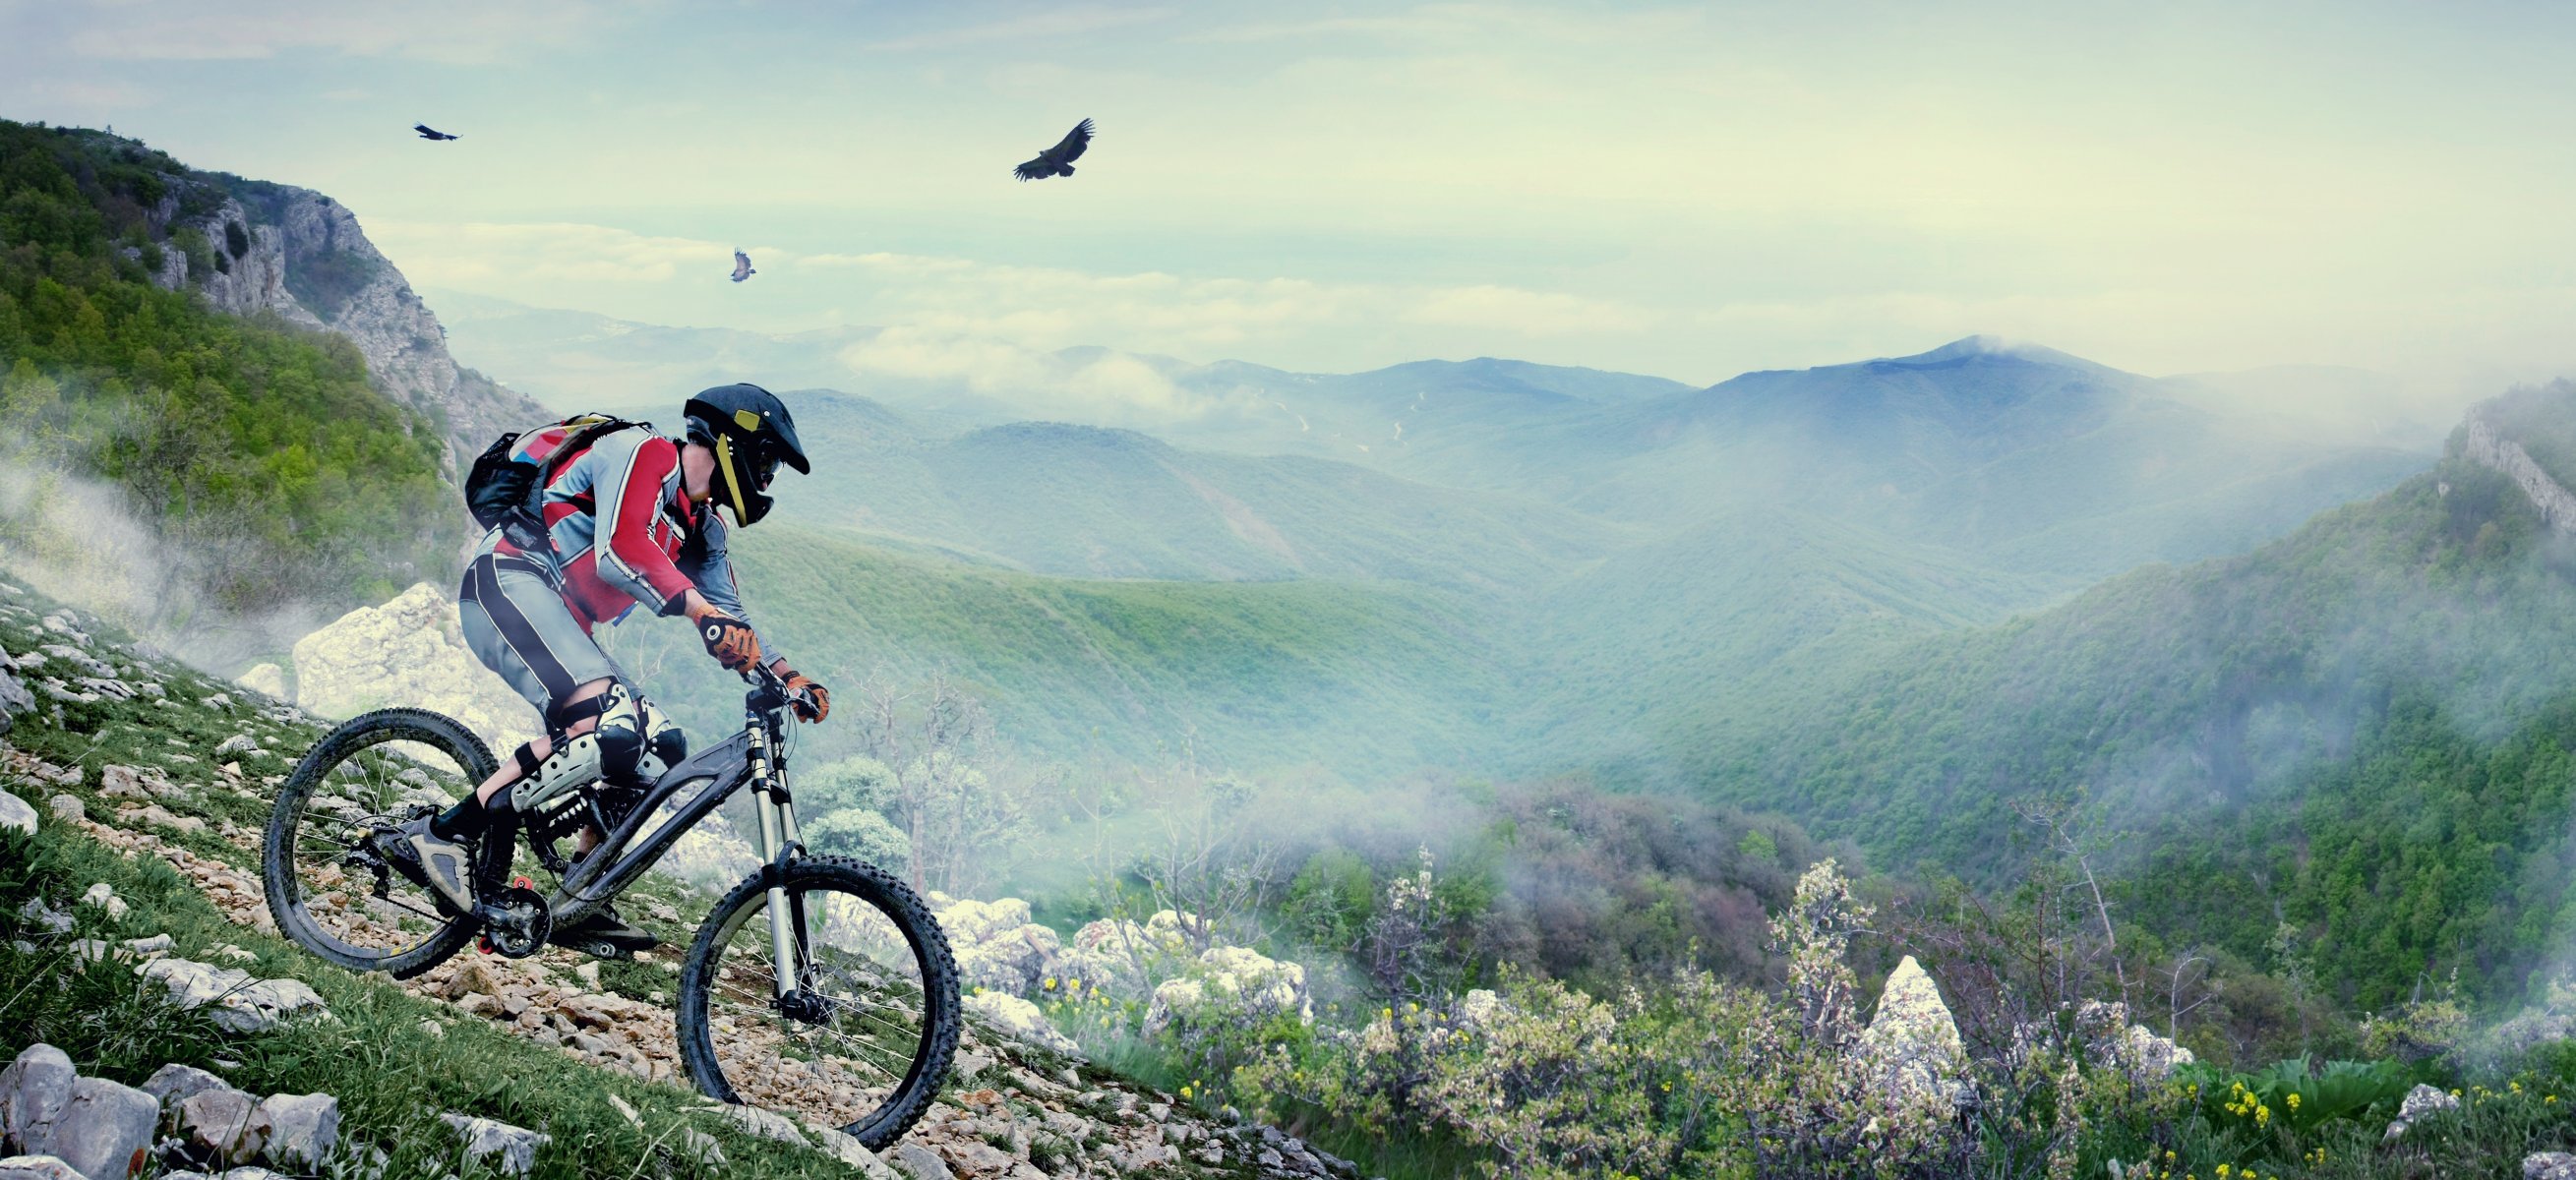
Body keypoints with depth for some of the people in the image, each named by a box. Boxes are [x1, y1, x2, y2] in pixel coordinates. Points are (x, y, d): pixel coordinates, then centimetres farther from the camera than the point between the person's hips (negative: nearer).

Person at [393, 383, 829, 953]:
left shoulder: (701, 527, 19)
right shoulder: (644, 452, -8)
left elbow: (729, 623, 20)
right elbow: (619, 549, -25)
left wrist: (789, 677, 5)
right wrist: (703, 612, -35)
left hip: (562, 625, 10)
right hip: (511, 585, -10)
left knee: (660, 747, 1)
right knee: (610, 726, -29)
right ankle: (445, 834, -21)